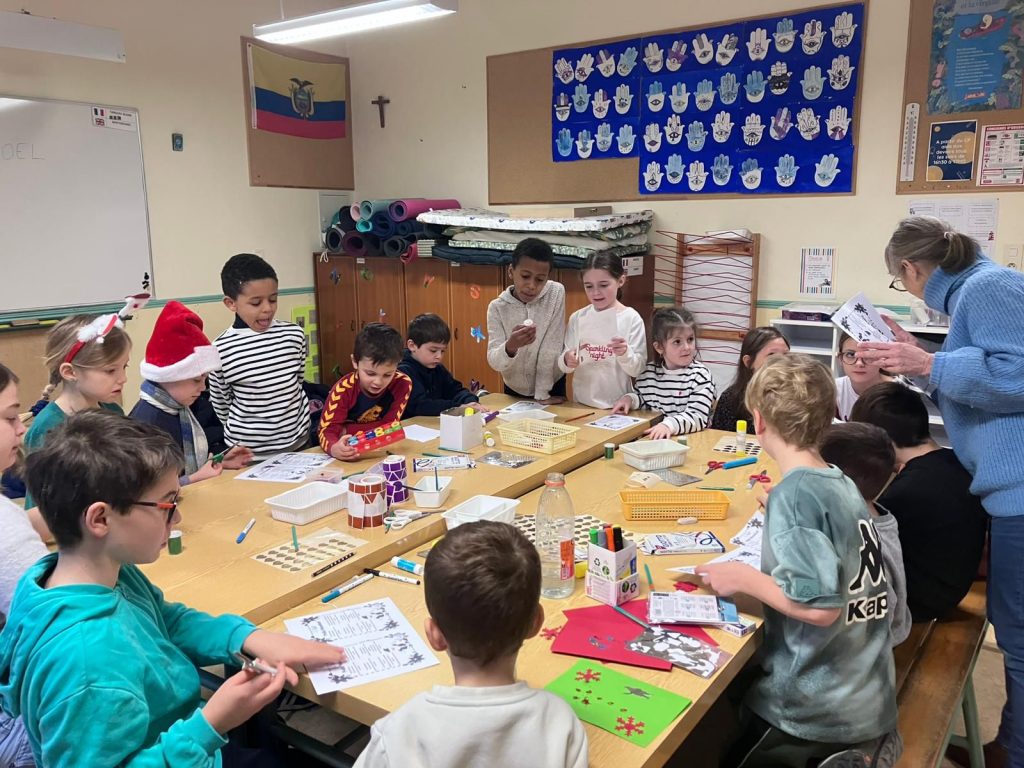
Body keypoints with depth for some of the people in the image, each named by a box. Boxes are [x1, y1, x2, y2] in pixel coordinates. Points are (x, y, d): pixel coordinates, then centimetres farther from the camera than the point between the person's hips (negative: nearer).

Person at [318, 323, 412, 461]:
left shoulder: (402, 384, -18)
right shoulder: (344, 388, -23)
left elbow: (389, 426, -15)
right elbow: (328, 430, -26)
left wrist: (346, 431, -20)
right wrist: (335, 448, -48)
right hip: (348, 454, -1)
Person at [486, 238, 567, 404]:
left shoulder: (556, 292, -16)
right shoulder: (497, 307, -14)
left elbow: (552, 344, -18)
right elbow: (494, 362, -21)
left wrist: (543, 394, -18)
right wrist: (510, 346, -42)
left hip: (552, 386, -1)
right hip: (515, 390, 1)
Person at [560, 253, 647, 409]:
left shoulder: (631, 318, -7)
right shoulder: (577, 318, 1)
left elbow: (637, 370, -8)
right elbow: (563, 365, 2)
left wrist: (625, 354, -26)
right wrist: (567, 361, -18)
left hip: (617, 406, -4)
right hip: (582, 403, 4)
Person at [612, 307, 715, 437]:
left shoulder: (700, 374, -5)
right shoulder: (648, 371, 7)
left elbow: (698, 416, -15)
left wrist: (669, 425, -30)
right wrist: (630, 398, 3)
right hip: (652, 438, 2)